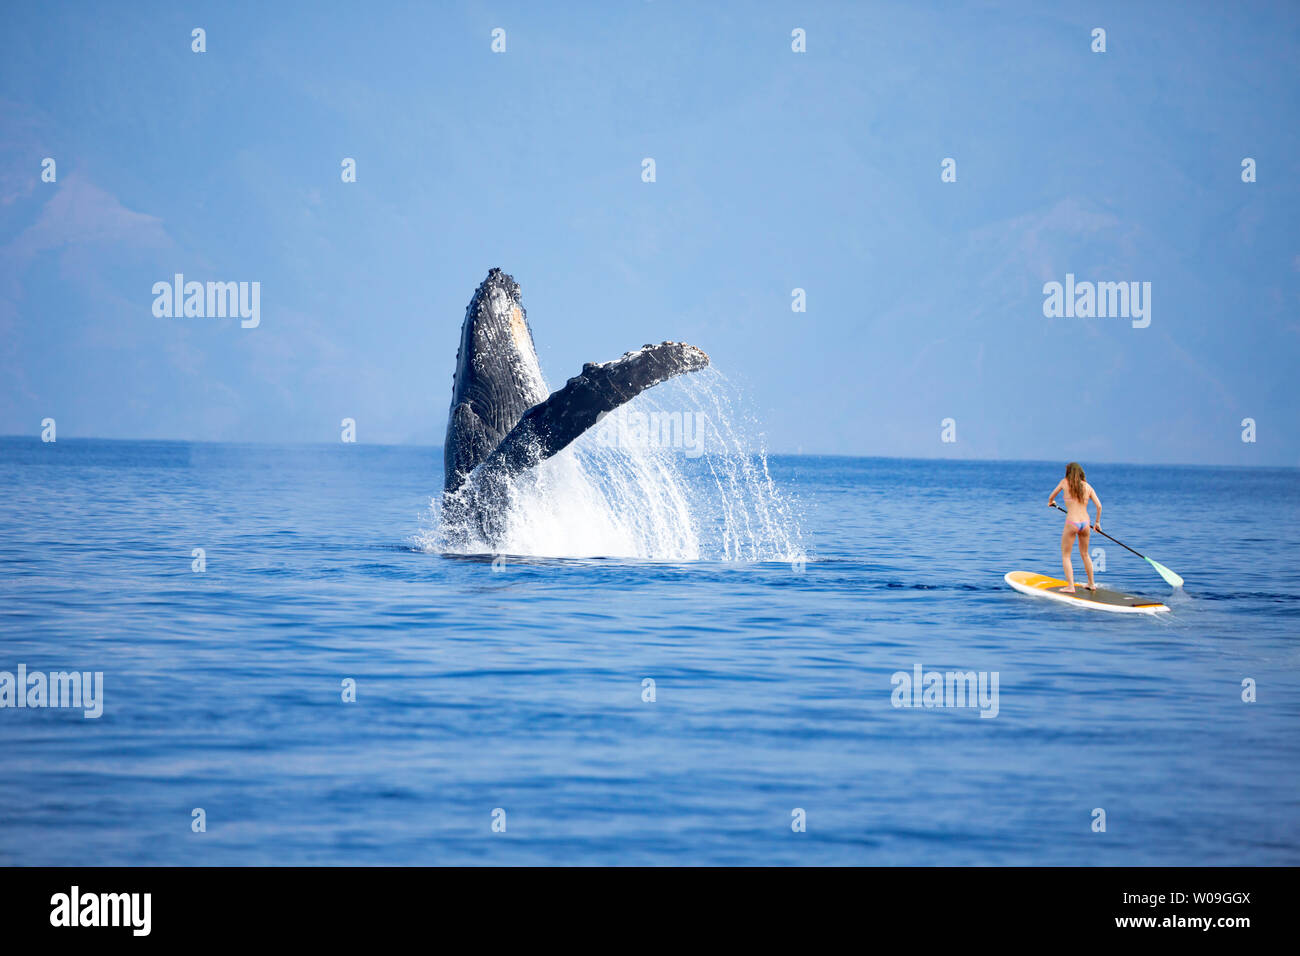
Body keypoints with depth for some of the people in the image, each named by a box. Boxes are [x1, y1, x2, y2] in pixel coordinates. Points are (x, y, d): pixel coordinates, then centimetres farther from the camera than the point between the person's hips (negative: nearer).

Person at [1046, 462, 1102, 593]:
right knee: (1085, 554, 22)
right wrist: (1097, 522, 18)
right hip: (1085, 523, 4)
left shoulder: (1065, 482, 2)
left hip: (1071, 523, -4)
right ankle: (1091, 584, 28)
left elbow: (1051, 497, 16)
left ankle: (1070, 586, -4)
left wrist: (1050, 502, 40)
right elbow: (1099, 506, 4)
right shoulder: (1087, 486, 8)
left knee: (1065, 555, 6)